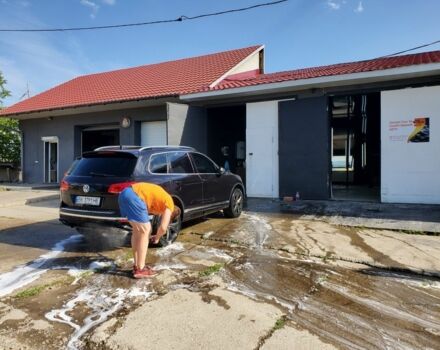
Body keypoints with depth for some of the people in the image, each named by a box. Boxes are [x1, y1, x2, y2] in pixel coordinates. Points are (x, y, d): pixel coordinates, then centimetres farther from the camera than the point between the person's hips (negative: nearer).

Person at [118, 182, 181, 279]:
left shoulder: (162, 198, 29)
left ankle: (137, 265, 25)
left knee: (137, 230, 18)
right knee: (145, 231, 1)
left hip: (125, 194, 9)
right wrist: (157, 238, 19)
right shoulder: (169, 205, 5)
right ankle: (140, 269, 5)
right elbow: (163, 228, -2)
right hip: (133, 197, -9)